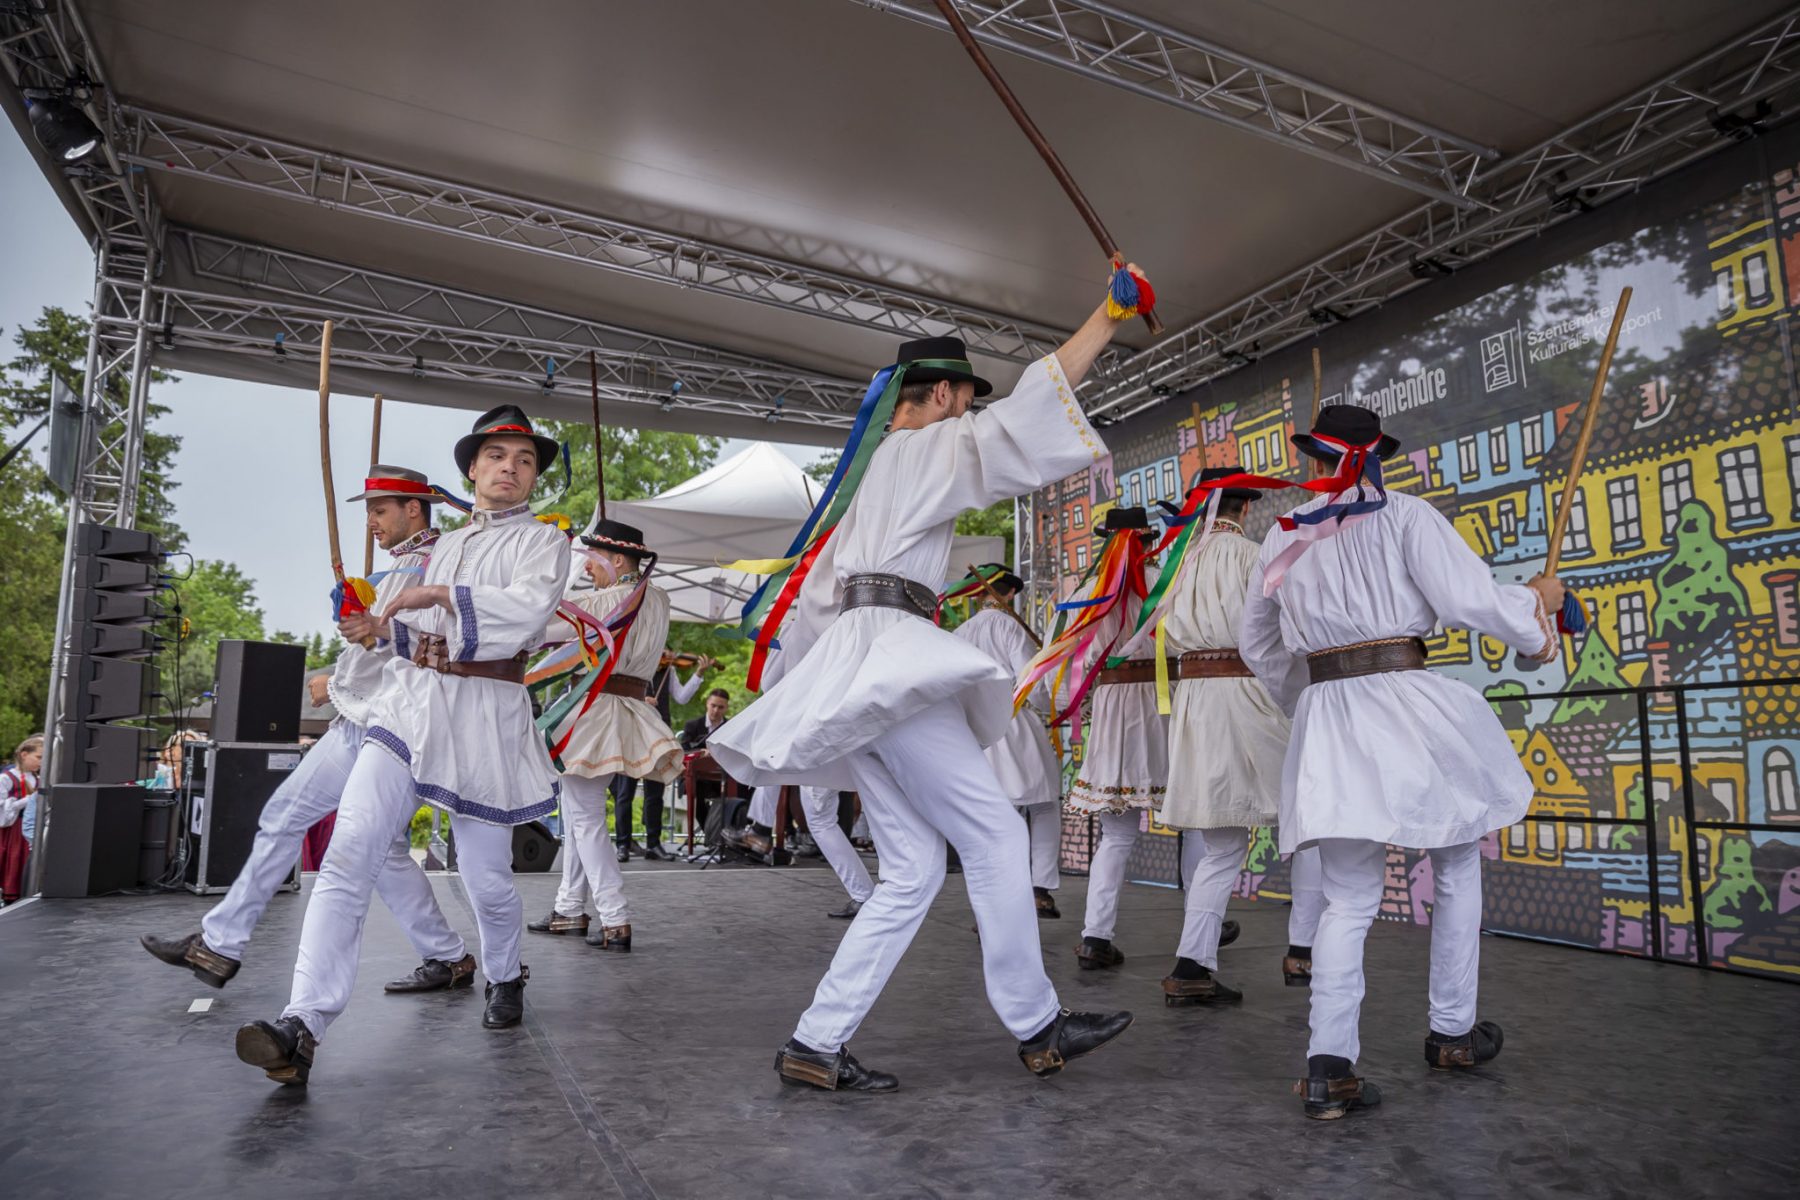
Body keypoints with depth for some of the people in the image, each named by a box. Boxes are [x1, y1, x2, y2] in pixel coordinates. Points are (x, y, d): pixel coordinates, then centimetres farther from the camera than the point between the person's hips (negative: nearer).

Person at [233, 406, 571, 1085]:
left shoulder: (543, 541, 3)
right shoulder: (445, 545, 22)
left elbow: (531, 607, -17)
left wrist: (439, 594, -14)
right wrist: (382, 627, 11)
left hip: (486, 718, -4)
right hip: (410, 704, 4)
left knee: (486, 877, 5)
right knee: (348, 857, -13)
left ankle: (505, 980, 33)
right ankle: (303, 1027, -14)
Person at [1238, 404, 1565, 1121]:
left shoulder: (1283, 540, 10)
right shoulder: (1404, 516, -2)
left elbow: (1256, 645, 16)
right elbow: (1468, 599, -10)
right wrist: (1538, 602, 9)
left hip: (1328, 716, 3)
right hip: (1409, 704, -3)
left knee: (1347, 899, 6)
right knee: (1456, 867, 19)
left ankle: (1328, 1064, -4)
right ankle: (1452, 1032, 28)